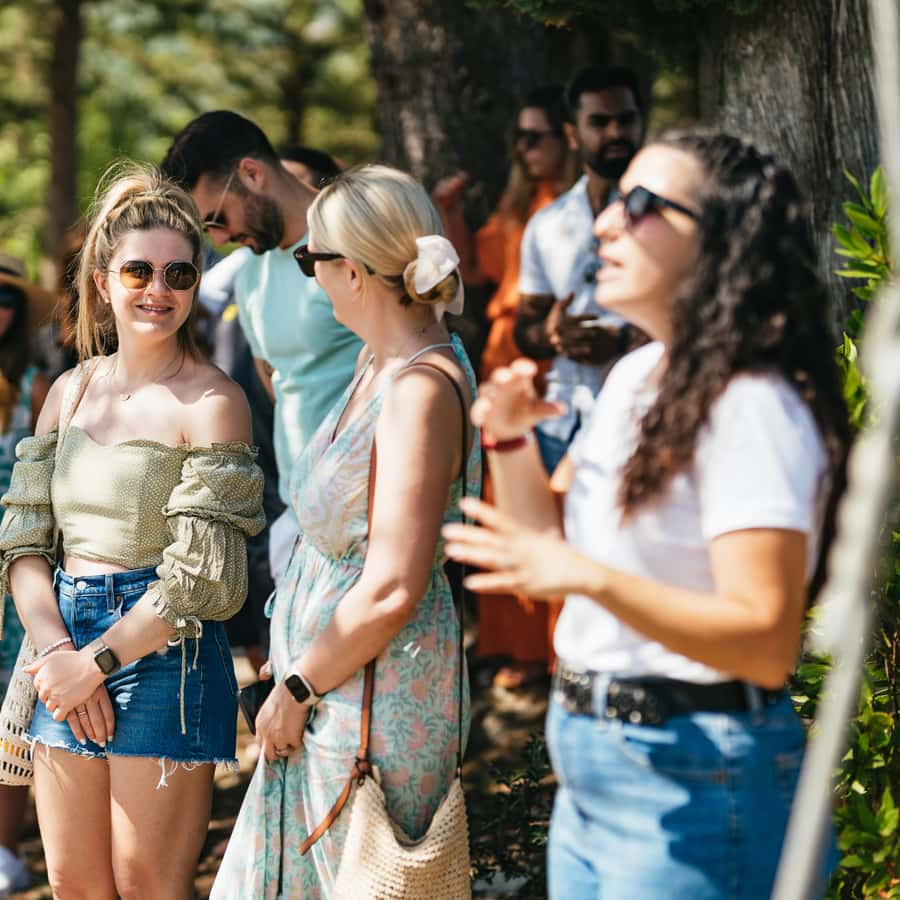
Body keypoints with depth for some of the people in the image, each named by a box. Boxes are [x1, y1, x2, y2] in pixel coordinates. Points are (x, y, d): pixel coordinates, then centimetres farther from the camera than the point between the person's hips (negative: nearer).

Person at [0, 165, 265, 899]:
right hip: (68, 650, 6)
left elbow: (201, 575, -14)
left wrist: (97, 663, -11)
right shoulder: (72, 390, 9)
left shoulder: (212, 401, -9)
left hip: (165, 652, -6)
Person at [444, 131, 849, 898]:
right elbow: (550, 537, 16)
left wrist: (595, 580, -35)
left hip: (692, 780, -9)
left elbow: (766, 643, -25)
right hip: (590, 763, 9)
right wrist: (509, 440, -1)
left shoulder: (752, 408, -19)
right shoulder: (635, 376, 9)